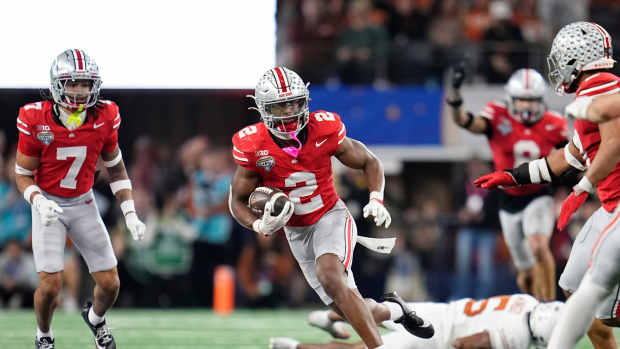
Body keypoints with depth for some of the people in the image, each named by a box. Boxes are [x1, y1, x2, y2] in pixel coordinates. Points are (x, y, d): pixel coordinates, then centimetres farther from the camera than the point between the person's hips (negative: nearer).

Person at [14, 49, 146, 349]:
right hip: (48, 204, -3)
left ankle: (95, 318, 38)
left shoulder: (104, 118, -12)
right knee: (51, 284, -14)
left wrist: (130, 214, -3)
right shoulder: (36, 120, -20)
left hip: (83, 203, 3)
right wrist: (39, 201, -28)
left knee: (110, 283, 2)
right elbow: (23, 174, -9)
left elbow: (116, 169, 4)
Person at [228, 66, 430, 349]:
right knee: (350, 310, 3)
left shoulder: (324, 131, -17)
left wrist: (376, 200, -17)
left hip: (331, 217, -2)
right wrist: (260, 225, -23)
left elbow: (370, 162, 0)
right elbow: (237, 201, -4)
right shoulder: (253, 147, -17)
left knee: (331, 278, -33)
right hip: (296, 232, 2)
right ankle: (393, 311, 36)